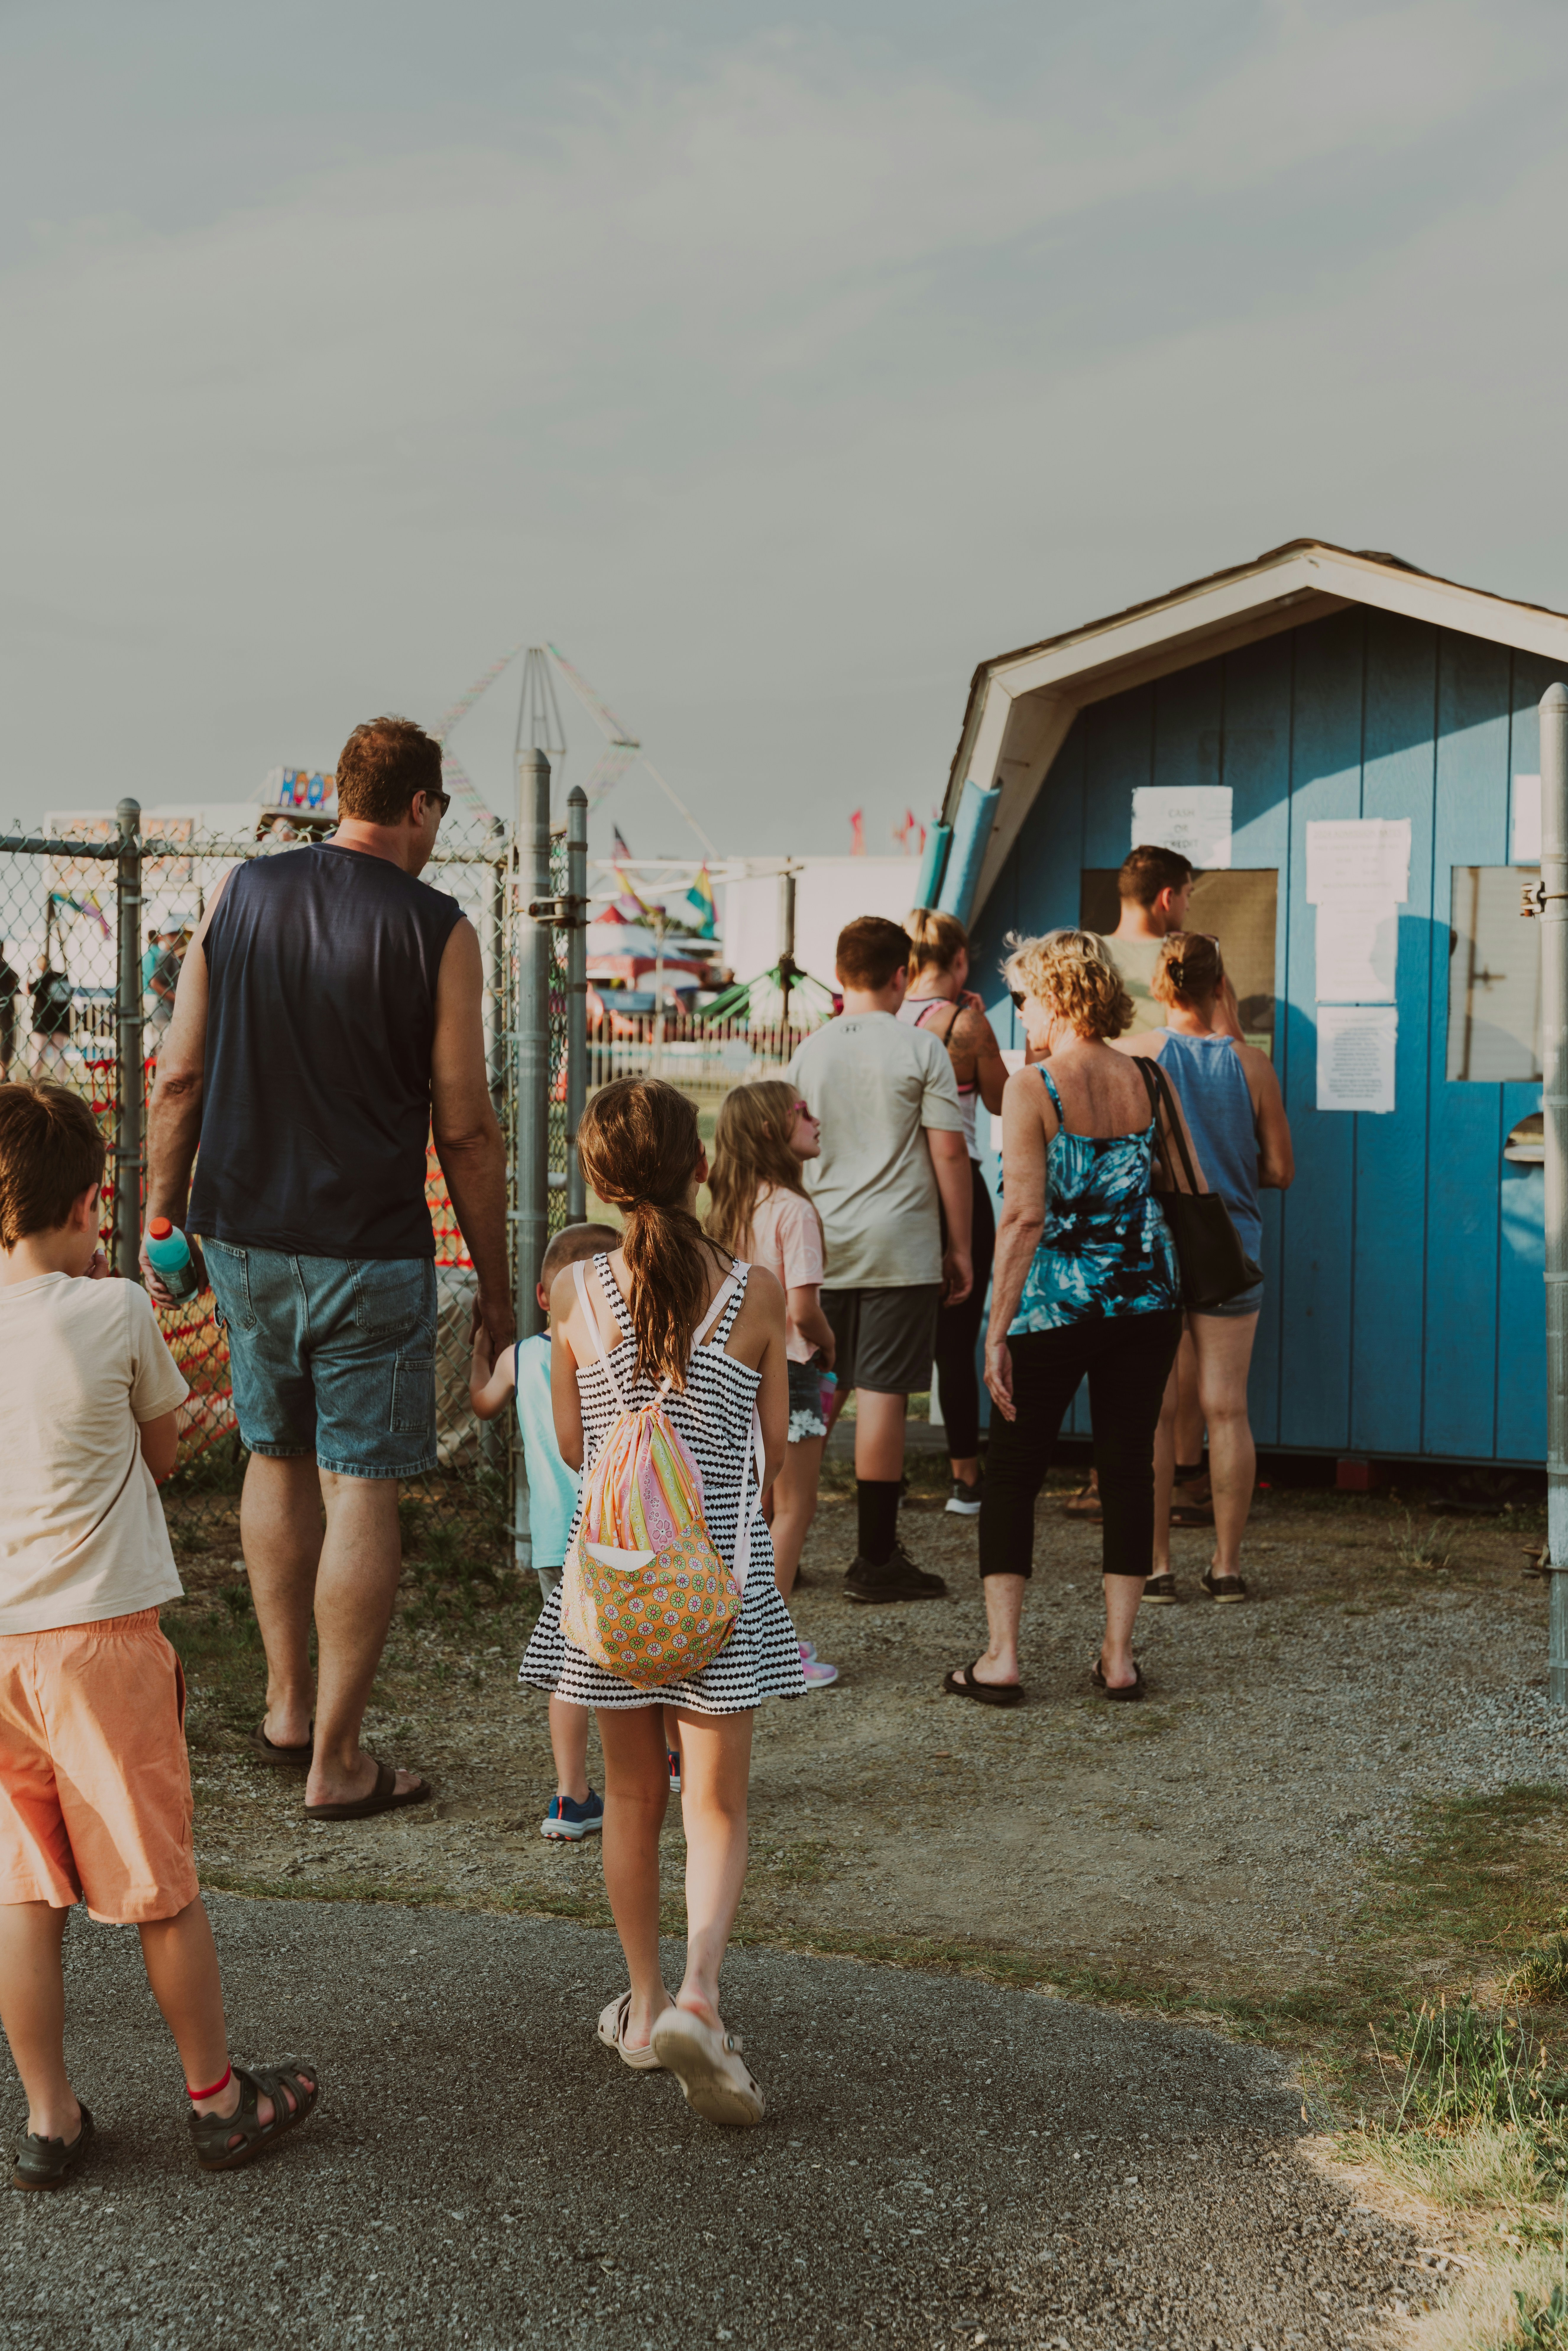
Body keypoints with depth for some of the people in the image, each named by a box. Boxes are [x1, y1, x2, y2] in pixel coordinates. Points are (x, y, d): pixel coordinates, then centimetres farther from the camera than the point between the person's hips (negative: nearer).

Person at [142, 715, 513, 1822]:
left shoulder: (241, 893, 4)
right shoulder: (438, 931, -8)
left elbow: (180, 1078, 4)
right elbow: (466, 1128, -7)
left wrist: (163, 1219, 14)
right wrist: (497, 1284, 1)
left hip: (243, 1234, 5)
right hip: (367, 1251, -5)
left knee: (276, 1457, 21)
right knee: (362, 1489, 2)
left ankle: (287, 1705, 27)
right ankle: (337, 1761, 7)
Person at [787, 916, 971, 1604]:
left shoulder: (810, 1052, 6)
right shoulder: (920, 1049, -5)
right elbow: (948, 1153, -6)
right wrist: (959, 1246, 2)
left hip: (822, 1245, 4)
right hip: (900, 1248, -4)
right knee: (881, 1394, -2)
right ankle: (875, 1559, 2)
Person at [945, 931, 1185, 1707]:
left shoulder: (1032, 1089, -11)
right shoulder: (1141, 1081, 4)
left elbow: (1024, 1215, -16)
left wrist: (998, 1332, -13)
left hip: (1056, 1302, -4)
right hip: (1146, 1297, 4)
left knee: (1013, 1472, 7)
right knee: (1129, 1468, 10)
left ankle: (1001, 1657, 7)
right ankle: (1119, 1655, 13)